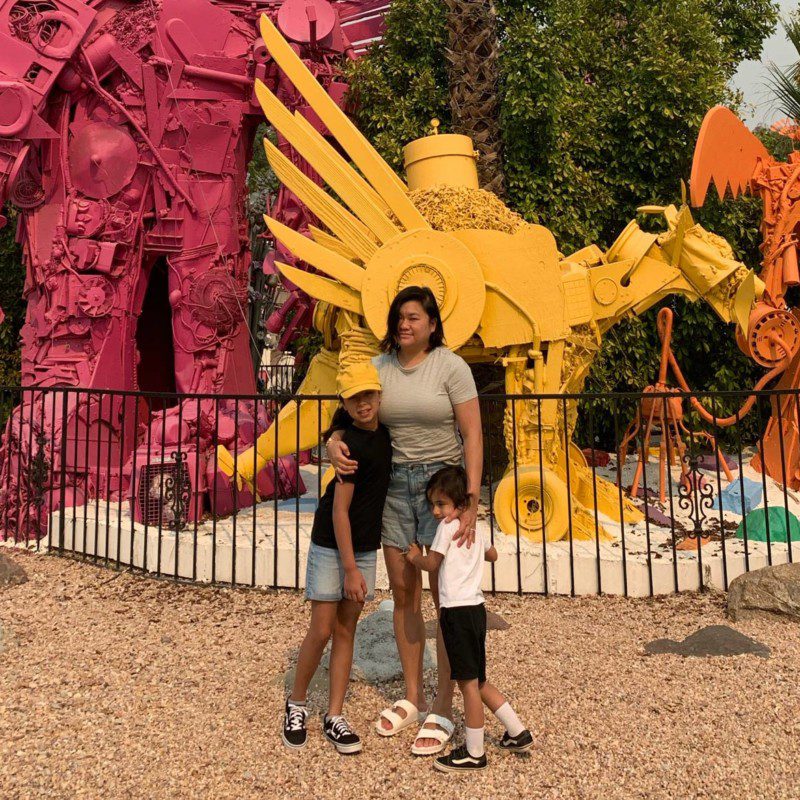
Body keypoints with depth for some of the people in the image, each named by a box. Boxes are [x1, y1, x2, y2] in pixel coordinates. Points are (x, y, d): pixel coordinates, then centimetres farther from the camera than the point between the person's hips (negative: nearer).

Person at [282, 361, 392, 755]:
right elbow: (339, 510, -19)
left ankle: (334, 717, 17)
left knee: (346, 629, 9)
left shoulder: (383, 432, 3)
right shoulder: (353, 445, -20)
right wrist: (350, 568, -19)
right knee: (321, 630, -1)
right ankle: (296, 705, 22)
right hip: (330, 545, -7)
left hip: (365, 546, 7)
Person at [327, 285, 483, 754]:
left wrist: (472, 501, -19)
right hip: (394, 484, 4)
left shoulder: (451, 366, -8)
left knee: (445, 596, 0)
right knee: (404, 593, 11)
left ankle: (443, 712, 13)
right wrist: (334, 443, -20)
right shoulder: (380, 367, 3)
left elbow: (473, 435, -11)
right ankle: (413, 699, 27)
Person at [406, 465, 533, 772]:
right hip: (475, 609, 9)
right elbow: (492, 554, 31)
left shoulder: (448, 527, -11)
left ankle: (474, 753, 9)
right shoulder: (476, 530, 14)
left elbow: (431, 564, -8)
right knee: (478, 681, 19)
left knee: (468, 683, -1)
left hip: (458, 612, -9)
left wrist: (415, 556, 10)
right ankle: (518, 733, 25)